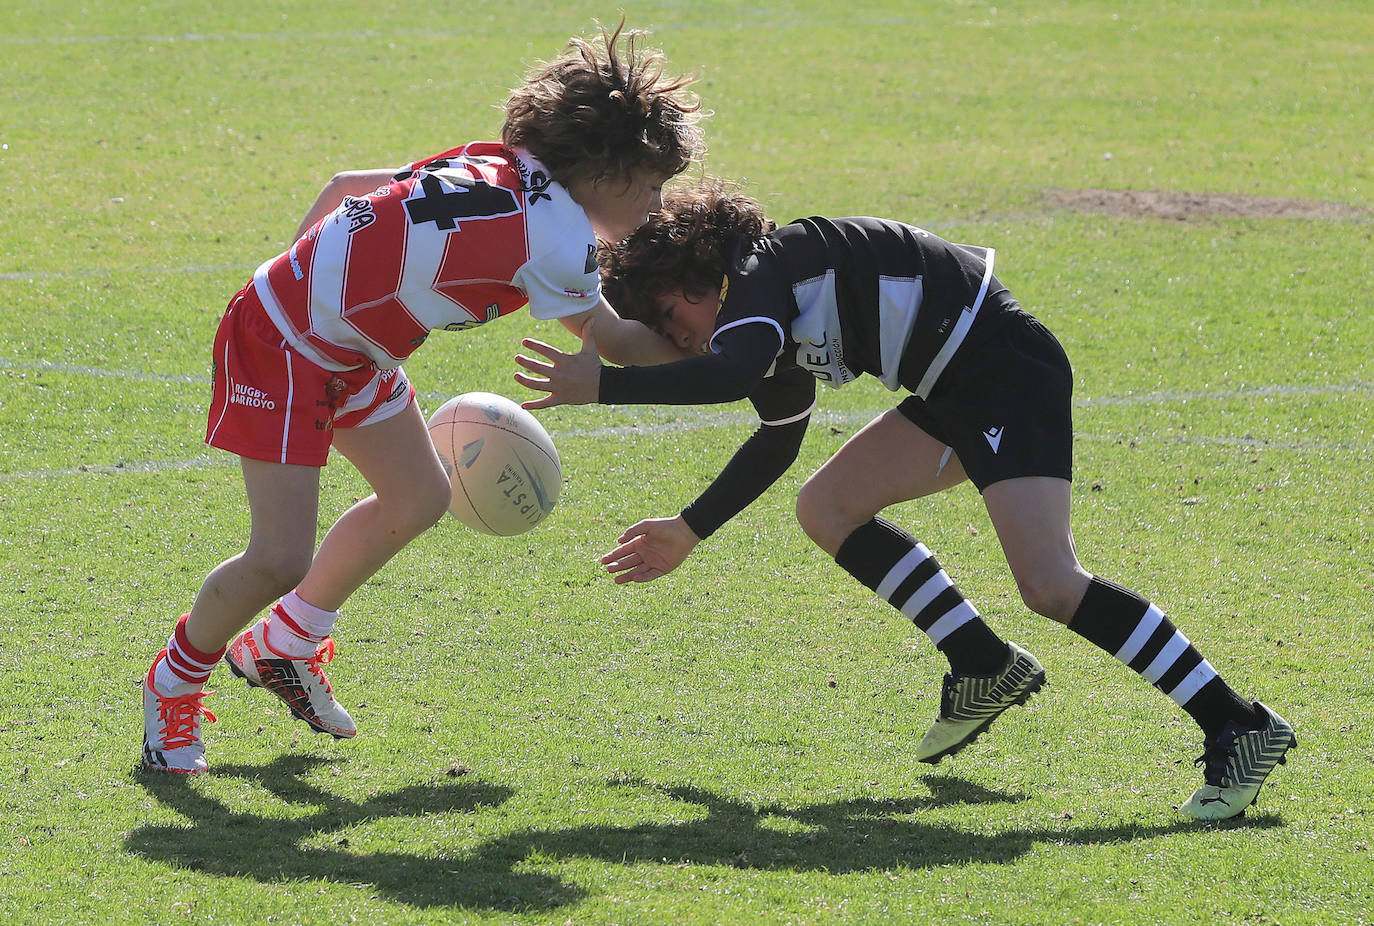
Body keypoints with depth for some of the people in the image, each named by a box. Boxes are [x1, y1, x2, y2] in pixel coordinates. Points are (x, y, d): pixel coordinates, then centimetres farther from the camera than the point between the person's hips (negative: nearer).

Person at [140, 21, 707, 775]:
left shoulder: (497, 168, 3)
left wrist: (302, 278, 24)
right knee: (280, 560, -13)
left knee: (419, 498, 18)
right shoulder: (555, 237, -21)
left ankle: (282, 646, 36)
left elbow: (347, 186, 12)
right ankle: (174, 683, 14)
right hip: (281, 346, -10)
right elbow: (619, 346, -3)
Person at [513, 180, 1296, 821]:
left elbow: (733, 372, -33)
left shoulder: (758, 276, -12)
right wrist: (690, 532, 35)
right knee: (828, 509, 12)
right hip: (959, 392, 10)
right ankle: (986, 668, 14)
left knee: (1050, 585, -20)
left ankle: (1239, 728, -18)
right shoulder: (776, 318, 19)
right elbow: (777, 442, 33)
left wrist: (604, 384, -27)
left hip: (1011, 368, -10)